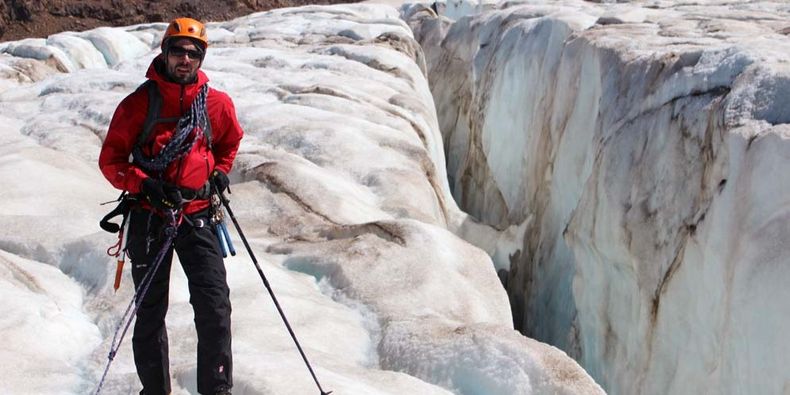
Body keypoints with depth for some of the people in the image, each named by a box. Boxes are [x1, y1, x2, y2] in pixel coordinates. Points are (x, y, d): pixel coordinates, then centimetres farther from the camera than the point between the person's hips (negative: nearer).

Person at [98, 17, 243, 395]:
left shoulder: (218, 103, 3)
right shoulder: (140, 103, -5)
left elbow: (230, 140, 24)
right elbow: (110, 160, -3)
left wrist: (220, 171, 8)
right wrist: (145, 185, -18)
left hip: (198, 215, 1)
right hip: (150, 217, -1)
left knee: (214, 304, -9)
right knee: (151, 310, 8)